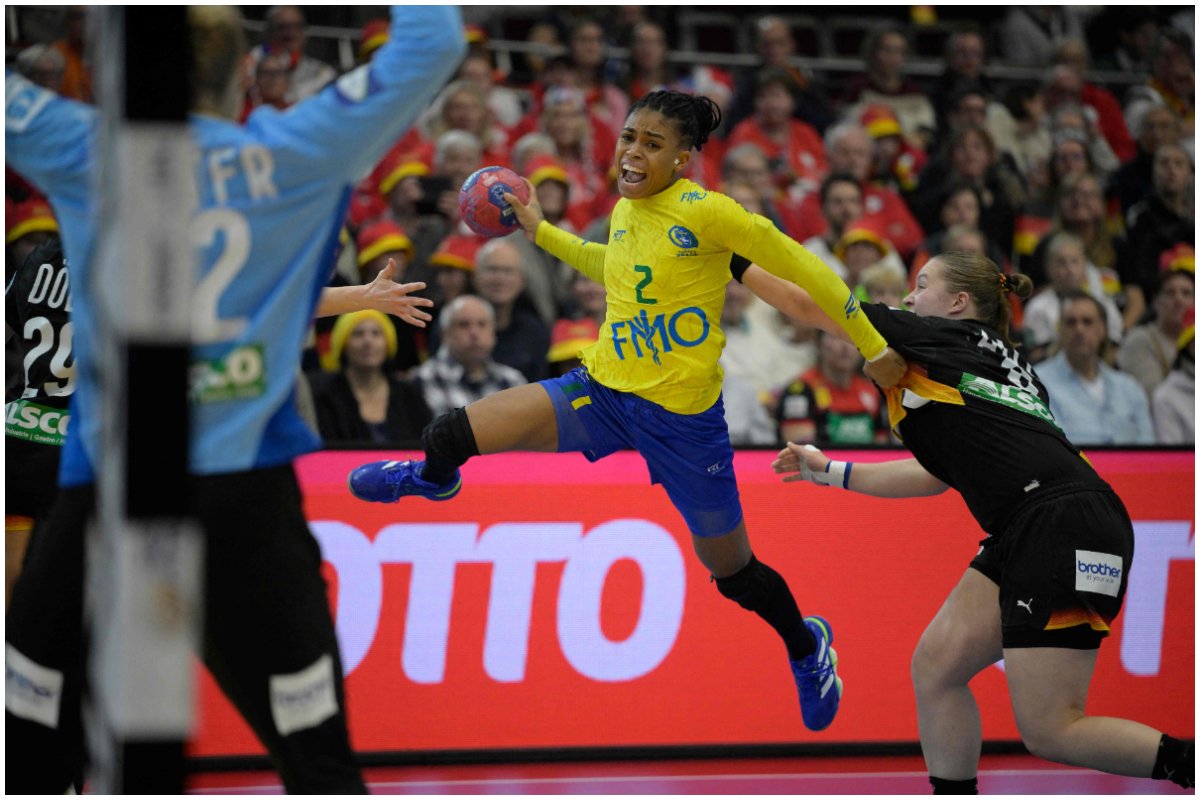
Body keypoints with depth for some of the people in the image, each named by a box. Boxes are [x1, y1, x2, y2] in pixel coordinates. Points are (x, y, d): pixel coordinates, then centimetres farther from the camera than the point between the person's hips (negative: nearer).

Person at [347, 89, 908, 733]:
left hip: (682, 415, -5)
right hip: (602, 390, 5)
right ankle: (434, 479, 27)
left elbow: (798, 265, -13)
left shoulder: (704, 212, -17)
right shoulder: (624, 212, 4)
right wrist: (540, 232, 28)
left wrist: (873, 348, -12)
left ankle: (806, 645, 43)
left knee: (732, 571, 10)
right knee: (450, 435, -12)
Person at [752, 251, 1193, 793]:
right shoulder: (1000, 362, 27)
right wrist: (830, 472, 34)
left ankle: (1190, 764, -6)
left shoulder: (946, 338, 4)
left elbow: (810, 306, 11)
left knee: (1049, 732, -10)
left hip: (1062, 527, -9)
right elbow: (939, 475, 30)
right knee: (935, 667, 8)